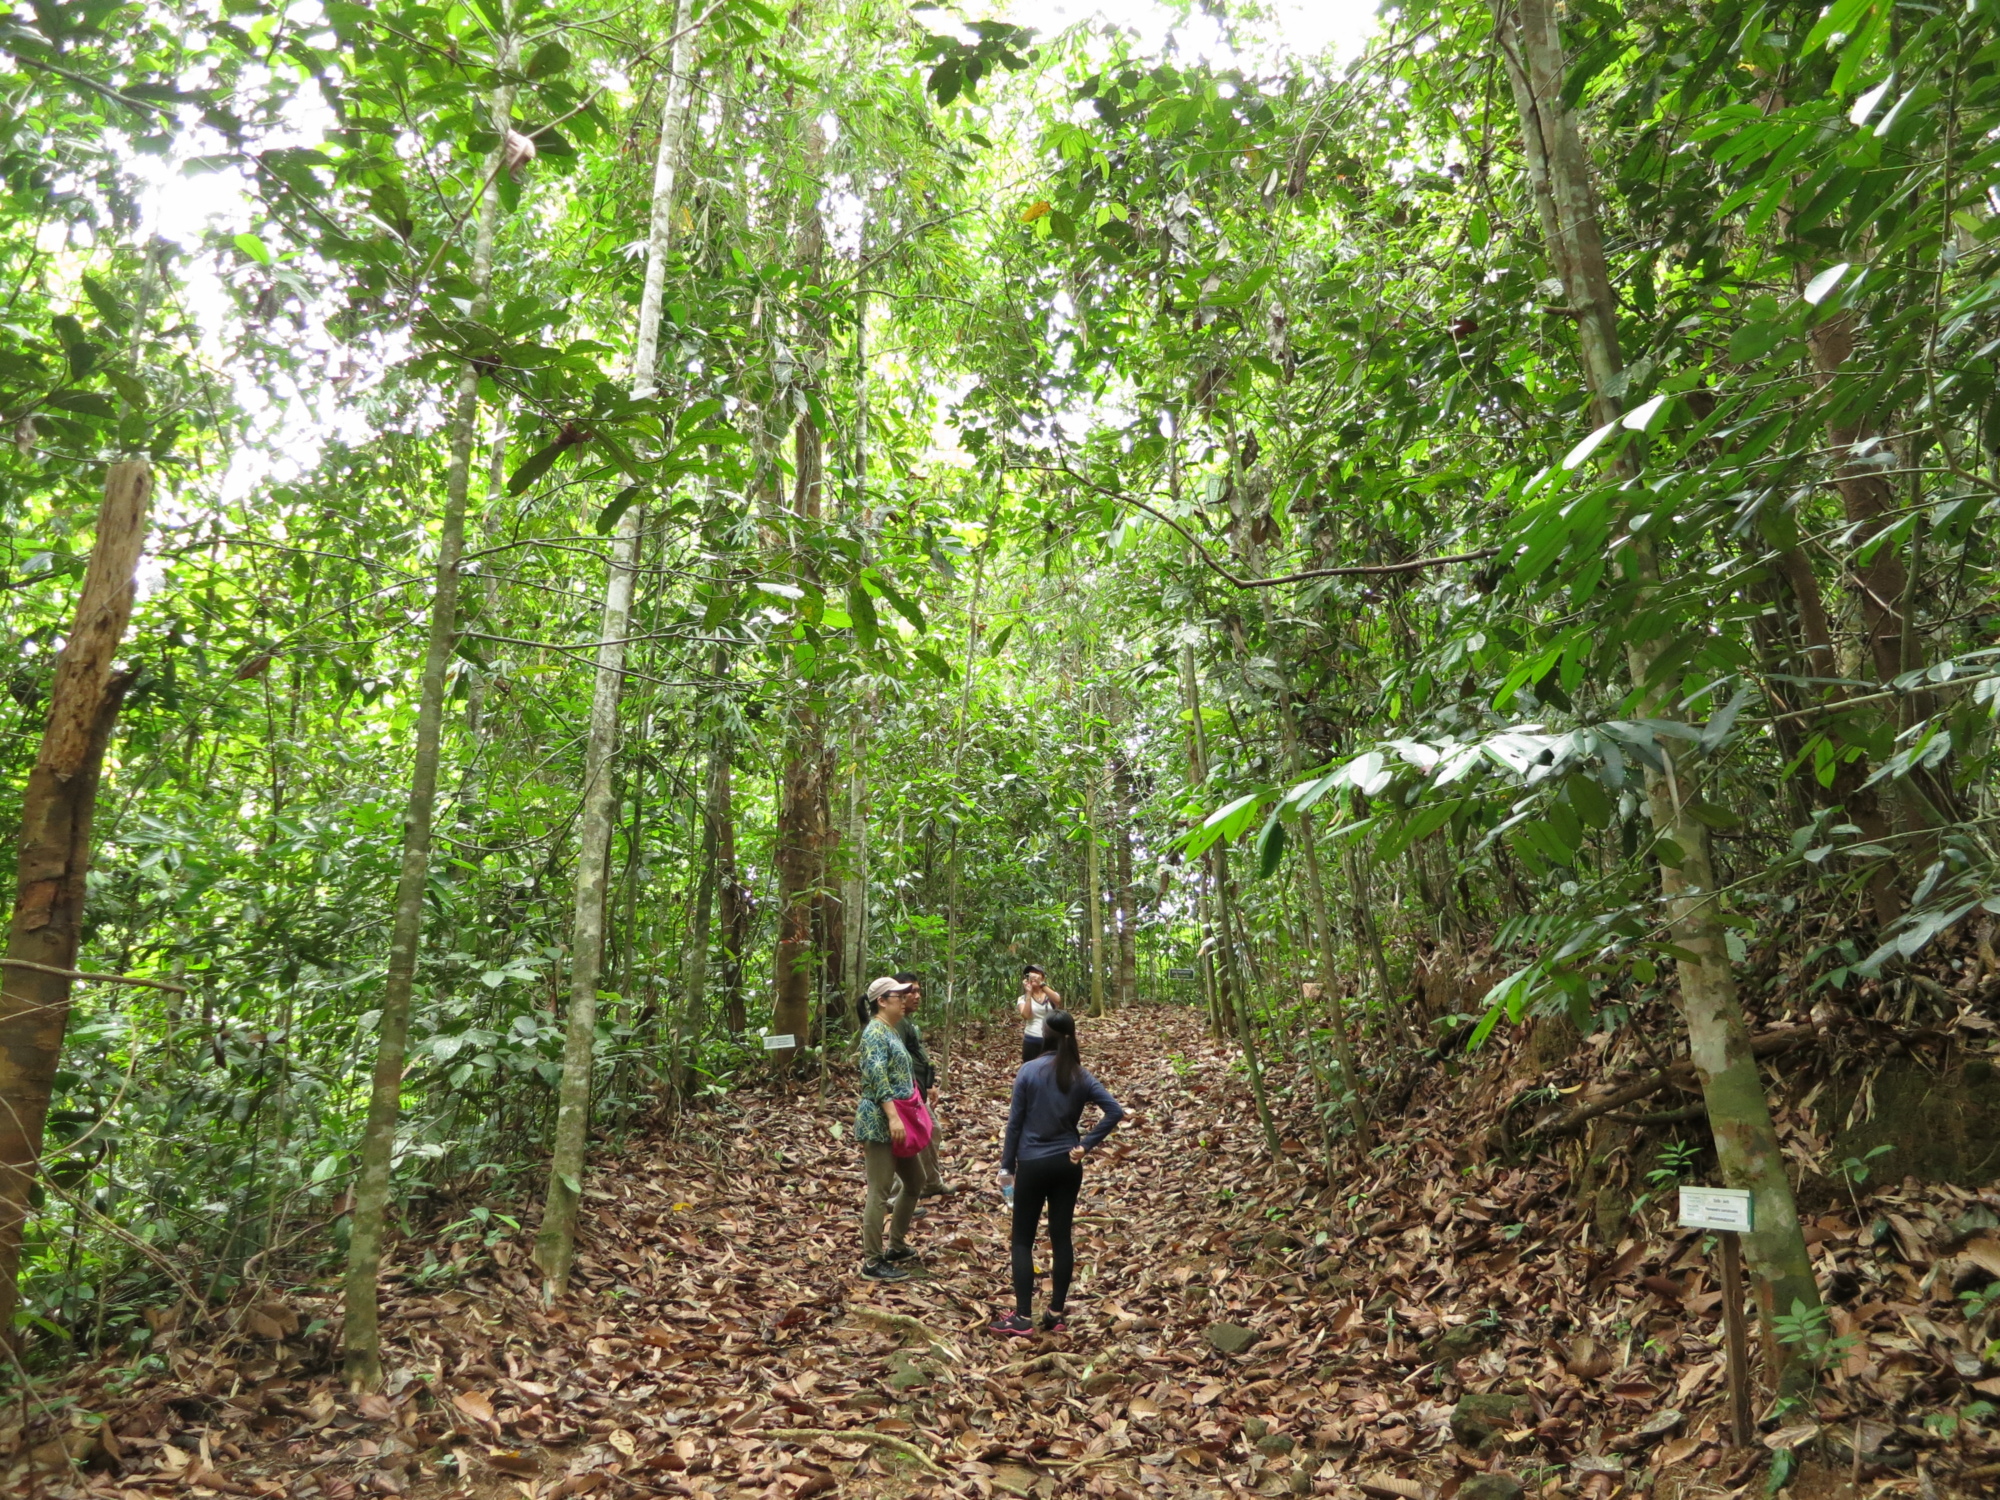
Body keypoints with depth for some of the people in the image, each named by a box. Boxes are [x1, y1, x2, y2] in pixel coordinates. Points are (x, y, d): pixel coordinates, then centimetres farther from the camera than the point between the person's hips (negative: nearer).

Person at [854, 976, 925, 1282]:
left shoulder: (891, 1031, 16)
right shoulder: (875, 1032, -14)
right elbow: (878, 1077, -24)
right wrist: (892, 1116, -31)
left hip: (896, 1122, 11)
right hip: (880, 1123, -11)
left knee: (915, 1181, 18)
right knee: (879, 1192, -6)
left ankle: (895, 1246, 29)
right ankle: (872, 1262, 2)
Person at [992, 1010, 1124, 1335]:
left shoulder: (1029, 1071, -11)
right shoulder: (1081, 1077, -2)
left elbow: (1015, 1122, -8)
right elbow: (1115, 1110, -9)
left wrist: (1007, 1165, 1)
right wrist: (1086, 1145, -5)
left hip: (1032, 1165, -3)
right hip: (1067, 1165, 3)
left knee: (1022, 1239, 7)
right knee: (1061, 1237, 11)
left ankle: (1023, 1317, 8)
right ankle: (1055, 1315, 17)